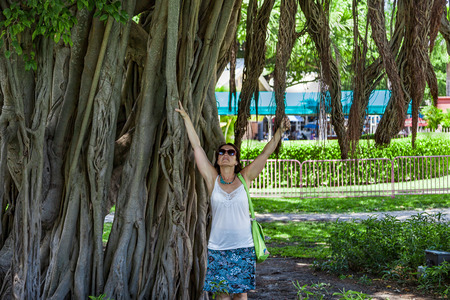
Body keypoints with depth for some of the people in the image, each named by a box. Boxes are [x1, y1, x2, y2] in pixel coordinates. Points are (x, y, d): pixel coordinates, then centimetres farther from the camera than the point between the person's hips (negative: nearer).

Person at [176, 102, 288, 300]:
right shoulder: (212, 178, 2)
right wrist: (186, 118, 3)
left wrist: (280, 131, -3)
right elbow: (196, 146, 3)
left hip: (243, 247, 0)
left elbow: (266, 152, 3)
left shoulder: (244, 178, 3)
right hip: (217, 248, 0)